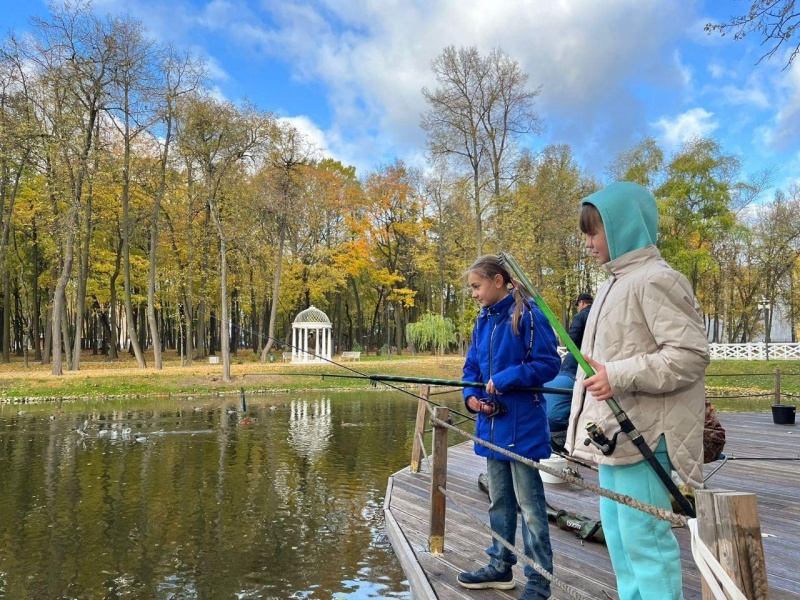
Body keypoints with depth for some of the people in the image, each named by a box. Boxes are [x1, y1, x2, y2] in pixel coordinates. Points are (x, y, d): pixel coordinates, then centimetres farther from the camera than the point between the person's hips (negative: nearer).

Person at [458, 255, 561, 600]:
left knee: (529, 503, 2)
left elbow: (549, 363, -14)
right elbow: (471, 367, 15)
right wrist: (471, 395, -4)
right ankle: (500, 566, 32)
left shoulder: (527, 315, -13)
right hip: (492, 422, 8)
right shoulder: (483, 321, 10)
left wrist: (505, 380, -20)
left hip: (522, 425, -7)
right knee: (498, 501, 18)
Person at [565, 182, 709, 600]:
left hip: (642, 437, -10)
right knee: (618, 539, 17)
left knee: (644, 540, -3)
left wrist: (618, 377, -23)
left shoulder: (655, 280, -13)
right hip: (613, 435, 10)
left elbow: (691, 353, -19)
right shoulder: (616, 282, 15)